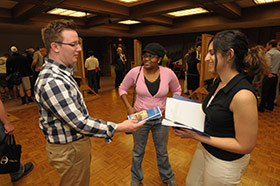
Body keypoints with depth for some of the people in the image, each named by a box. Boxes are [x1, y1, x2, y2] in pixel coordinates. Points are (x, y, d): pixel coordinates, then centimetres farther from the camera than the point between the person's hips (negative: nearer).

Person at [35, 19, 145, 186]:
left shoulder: (62, 72, 3)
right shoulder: (52, 82, -30)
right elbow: (79, 123, -30)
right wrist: (118, 128, -28)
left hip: (78, 141, 9)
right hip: (69, 149, -9)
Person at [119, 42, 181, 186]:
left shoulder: (168, 73, -13)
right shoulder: (135, 72, -15)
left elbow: (177, 90, 5)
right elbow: (122, 89, 1)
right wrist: (128, 107, -9)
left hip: (161, 119, 1)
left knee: (162, 152, 22)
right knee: (138, 151, 20)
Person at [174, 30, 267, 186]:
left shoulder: (243, 95, -31)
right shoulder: (220, 82, -4)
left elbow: (246, 145, -25)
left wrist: (198, 136, -26)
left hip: (225, 162, -7)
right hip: (205, 148, 7)